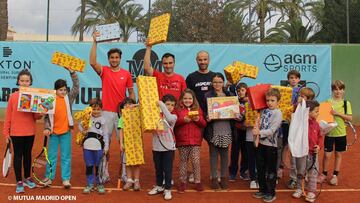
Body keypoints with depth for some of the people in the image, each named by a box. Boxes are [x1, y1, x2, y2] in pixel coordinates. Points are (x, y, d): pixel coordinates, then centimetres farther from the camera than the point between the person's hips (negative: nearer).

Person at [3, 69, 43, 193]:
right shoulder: (13, 97, -4)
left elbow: (37, 117, -1)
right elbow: (8, 116, 0)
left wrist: (40, 112, -23)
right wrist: (6, 132, 0)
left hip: (30, 132, 2)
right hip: (16, 133, -2)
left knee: (28, 155, 14)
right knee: (18, 156, 4)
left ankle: (27, 178, 30)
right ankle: (19, 182, 13)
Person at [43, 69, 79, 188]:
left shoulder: (69, 98, 0)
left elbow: (76, 86, -9)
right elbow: (47, 116, 1)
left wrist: (72, 72, -16)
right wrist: (47, 128, -11)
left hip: (66, 131, 0)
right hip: (53, 132, 0)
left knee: (66, 157, 6)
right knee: (51, 156, 10)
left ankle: (66, 179, 12)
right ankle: (49, 178, 21)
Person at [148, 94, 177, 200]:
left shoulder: (174, 116, -4)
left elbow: (169, 118, -26)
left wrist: (161, 105, -25)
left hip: (168, 147, -3)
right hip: (156, 147, 3)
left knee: (167, 169, 1)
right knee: (158, 168, 16)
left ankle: (167, 189, 10)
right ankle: (159, 186, 32)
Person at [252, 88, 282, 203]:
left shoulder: (277, 113, -13)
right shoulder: (264, 111, 6)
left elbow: (272, 130, -21)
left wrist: (259, 132, -29)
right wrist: (256, 128, -6)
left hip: (271, 145, -6)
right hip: (261, 143, 7)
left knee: (271, 170, 5)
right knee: (260, 168, 15)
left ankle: (271, 193, 17)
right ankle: (262, 190, 30)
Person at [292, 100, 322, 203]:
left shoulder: (316, 124, 2)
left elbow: (319, 136, 9)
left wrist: (319, 146, -7)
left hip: (313, 152, 3)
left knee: (313, 173, 6)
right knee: (300, 172, 12)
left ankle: (311, 192, 17)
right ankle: (299, 189, 29)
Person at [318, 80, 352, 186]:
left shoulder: (346, 103, 0)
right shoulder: (327, 102, -2)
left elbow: (350, 118, -7)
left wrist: (338, 113, -18)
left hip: (341, 133, 1)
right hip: (329, 132, -1)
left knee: (338, 154, 11)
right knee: (327, 155, 2)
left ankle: (335, 175, 24)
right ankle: (324, 174, 21)